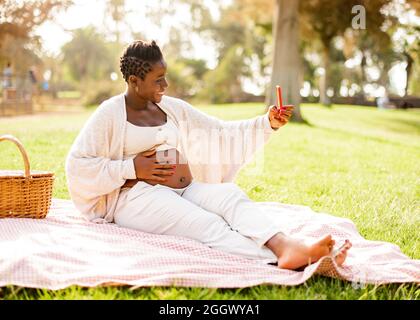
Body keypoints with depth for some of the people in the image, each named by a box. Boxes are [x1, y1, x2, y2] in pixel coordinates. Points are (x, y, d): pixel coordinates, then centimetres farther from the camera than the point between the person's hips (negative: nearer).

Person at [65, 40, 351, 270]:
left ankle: (284, 245, -56)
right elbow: (77, 165, -3)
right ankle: (279, 262, -58)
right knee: (207, 224, -34)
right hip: (139, 196, -5)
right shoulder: (110, 114, -1)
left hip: (185, 190, 5)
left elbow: (220, 134, 12)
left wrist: (267, 124, -1)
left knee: (231, 194, -29)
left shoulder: (172, 108, 14)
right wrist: (131, 168, -11)